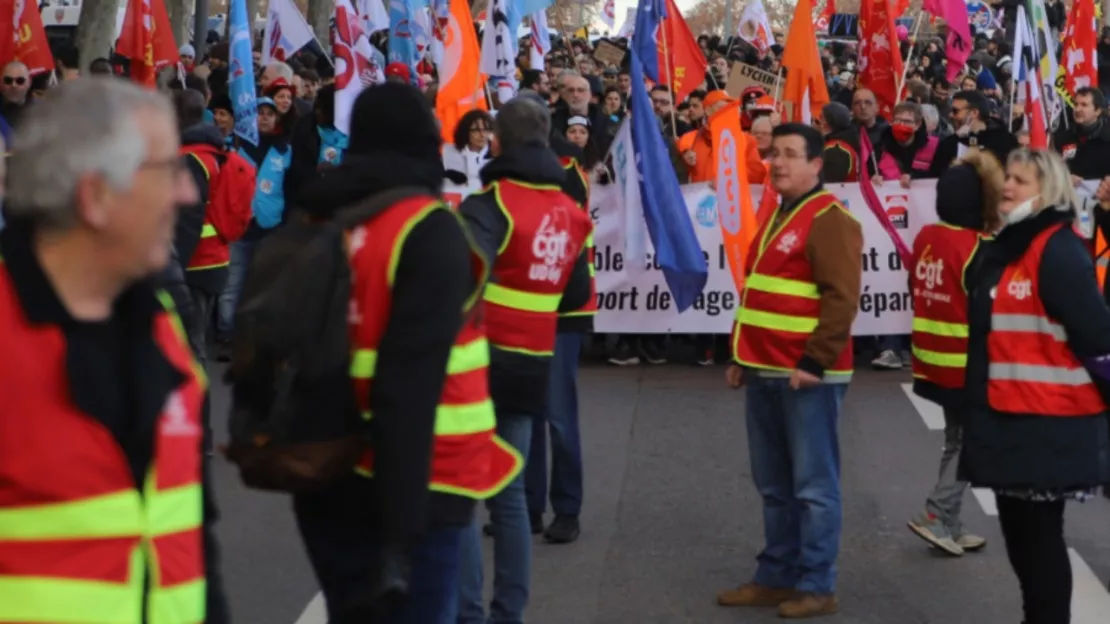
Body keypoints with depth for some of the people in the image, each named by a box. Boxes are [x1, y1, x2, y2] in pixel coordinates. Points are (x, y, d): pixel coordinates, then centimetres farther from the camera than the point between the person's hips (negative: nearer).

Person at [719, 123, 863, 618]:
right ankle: (775, 577, 22)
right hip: (766, 372, 9)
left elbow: (841, 299, -19)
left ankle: (816, 586, 5)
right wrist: (741, 356, 20)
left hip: (807, 375, -9)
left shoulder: (830, 220, -11)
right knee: (774, 485, 14)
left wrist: (814, 362, -21)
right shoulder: (776, 217, 19)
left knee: (812, 485, -2)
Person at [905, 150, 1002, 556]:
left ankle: (949, 525, 16)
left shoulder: (925, 239, 3)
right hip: (967, 364, -7)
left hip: (933, 361, 7)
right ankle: (936, 516, 0)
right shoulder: (978, 249, -17)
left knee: (956, 439, 16)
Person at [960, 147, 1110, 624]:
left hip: (1049, 422, -9)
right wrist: (981, 398, 21)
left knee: (1039, 534, -1)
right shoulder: (1006, 247, 13)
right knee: (1019, 530, 16)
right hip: (1008, 416, 9)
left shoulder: (1058, 251, -16)